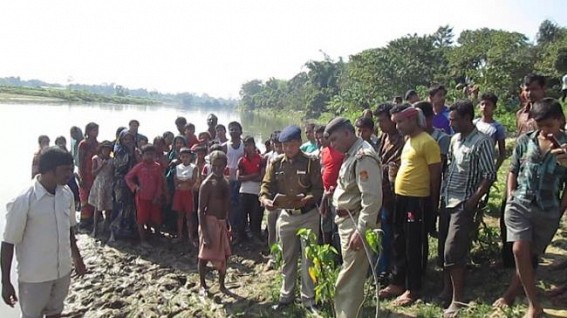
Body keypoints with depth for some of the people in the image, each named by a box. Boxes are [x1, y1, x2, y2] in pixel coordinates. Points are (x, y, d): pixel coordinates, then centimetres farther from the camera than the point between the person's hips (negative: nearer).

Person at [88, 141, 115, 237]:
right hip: (99, 184, -1)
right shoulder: (96, 159, 0)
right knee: (98, 207, 2)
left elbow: (114, 173, 6)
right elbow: (94, 173, -5)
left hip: (109, 185, 1)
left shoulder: (112, 160, 3)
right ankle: (95, 228, 9)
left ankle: (107, 228, 20)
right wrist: (102, 166, -14)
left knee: (108, 207, 6)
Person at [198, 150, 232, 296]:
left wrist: (230, 225, 13)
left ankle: (222, 285, 28)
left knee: (224, 256, 14)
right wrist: (204, 233, -20)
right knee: (204, 256, 5)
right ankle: (202, 285, 22)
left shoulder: (225, 182, 7)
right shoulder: (207, 184, -15)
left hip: (222, 223, 7)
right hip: (210, 222, -7)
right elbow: (201, 210, -16)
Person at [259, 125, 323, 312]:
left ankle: (308, 298, 19)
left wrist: (305, 200, -31)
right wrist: (265, 199, -25)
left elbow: (318, 189, -12)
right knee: (287, 258, 14)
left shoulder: (311, 162, -8)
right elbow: (266, 186, -3)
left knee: (308, 258, 5)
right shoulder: (276, 163, 1)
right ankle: (286, 295, 28)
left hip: (308, 215, -3)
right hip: (286, 215, 3)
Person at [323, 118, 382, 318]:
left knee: (349, 278, -4)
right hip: (346, 220, 10)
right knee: (351, 275, 20)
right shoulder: (352, 154, 13)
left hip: (356, 223, -10)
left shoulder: (364, 157, -19)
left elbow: (372, 198, -26)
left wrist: (361, 230, -27)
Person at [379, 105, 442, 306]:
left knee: (413, 246, 2)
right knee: (399, 243, 16)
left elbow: (435, 174, -13)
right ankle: (398, 283, 28)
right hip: (401, 198, 9)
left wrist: (432, 203, -8)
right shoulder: (408, 140, 13)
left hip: (417, 200, -9)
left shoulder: (427, 142, -14)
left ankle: (413, 289, 14)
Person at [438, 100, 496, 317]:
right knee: (443, 249, 13)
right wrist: (441, 193, 10)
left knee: (453, 252, -8)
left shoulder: (482, 142, -12)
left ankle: (458, 299, 5)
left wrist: (473, 201, -17)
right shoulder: (455, 139, 9)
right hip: (447, 201, 7)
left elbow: (489, 175, -14)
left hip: (463, 204, -7)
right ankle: (447, 289, 28)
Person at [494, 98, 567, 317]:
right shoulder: (524, 141, 1)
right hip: (519, 204, 0)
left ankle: (510, 294, 28)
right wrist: (510, 198, 2)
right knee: (519, 249, -15)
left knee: (531, 255, 8)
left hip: (548, 211, 0)